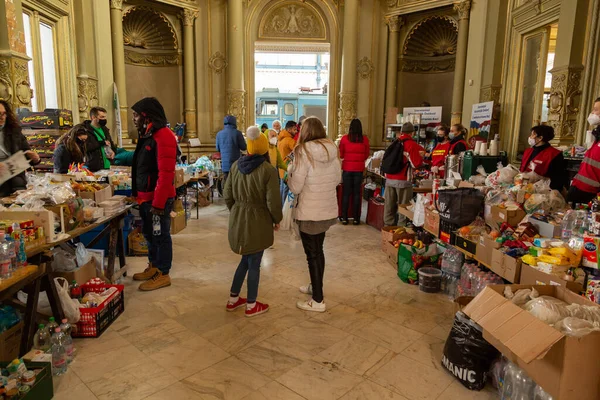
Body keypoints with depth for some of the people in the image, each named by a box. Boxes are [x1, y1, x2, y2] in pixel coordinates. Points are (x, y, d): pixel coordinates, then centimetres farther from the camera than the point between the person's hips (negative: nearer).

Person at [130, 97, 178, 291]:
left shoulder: (163, 136, -18)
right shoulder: (147, 135, 14)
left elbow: (166, 173, -23)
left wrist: (158, 203, -24)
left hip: (158, 198, -10)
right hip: (146, 197, 10)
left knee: (161, 236, 2)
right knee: (149, 234, 19)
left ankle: (163, 274, 14)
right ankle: (153, 267, 35)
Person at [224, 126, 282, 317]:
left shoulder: (236, 165, 1)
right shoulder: (268, 170, -16)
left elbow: (227, 195, 7)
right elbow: (273, 202, -15)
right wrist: (277, 220, 2)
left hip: (238, 219, 6)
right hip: (258, 222, -6)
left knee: (246, 259, 22)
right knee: (254, 263, 7)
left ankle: (233, 299, 31)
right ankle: (252, 306, 22)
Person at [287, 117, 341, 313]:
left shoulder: (303, 152, -17)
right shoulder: (332, 150, 1)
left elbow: (295, 188, -15)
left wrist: (290, 170, 3)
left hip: (310, 212, -7)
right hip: (328, 209, 7)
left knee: (312, 254, 5)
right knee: (317, 250, 23)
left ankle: (318, 301, 16)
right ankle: (315, 286, 40)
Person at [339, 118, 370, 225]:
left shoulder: (344, 138, -7)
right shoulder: (365, 139, -5)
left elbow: (341, 155, 4)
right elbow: (367, 155, 7)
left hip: (347, 169, -1)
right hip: (359, 169, 1)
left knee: (346, 193, 7)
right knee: (357, 193, 8)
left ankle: (344, 218, 9)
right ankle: (356, 218, 11)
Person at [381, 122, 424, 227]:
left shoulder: (395, 143, 10)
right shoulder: (412, 144, -7)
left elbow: (386, 161, 18)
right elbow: (416, 163, -8)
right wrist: (420, 155, 9)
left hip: (389, 179, 6)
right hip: (403, 180, -5)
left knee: (389, 205, 11)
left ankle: (387, 226, 18)